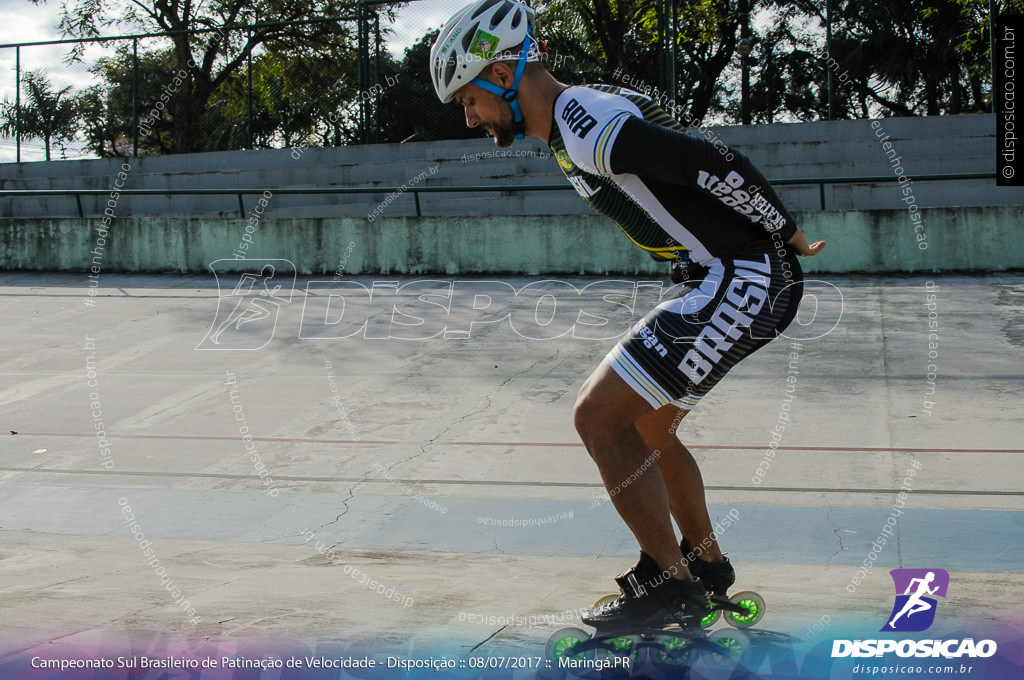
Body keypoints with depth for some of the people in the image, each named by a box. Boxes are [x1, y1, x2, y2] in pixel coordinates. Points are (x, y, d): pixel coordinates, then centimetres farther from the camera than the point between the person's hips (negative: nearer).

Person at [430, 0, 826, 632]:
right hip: (737, 280, 10)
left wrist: (790, 237, -9)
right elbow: (685, 162, 24)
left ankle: (671, 584, 0)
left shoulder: (588, 124, -19)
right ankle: (708, 566, 36)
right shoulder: (578, 117, 14)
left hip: (744, 281, -10)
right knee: (645, 426, 22)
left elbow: (721, 167, -23)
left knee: (599, 418, -12)